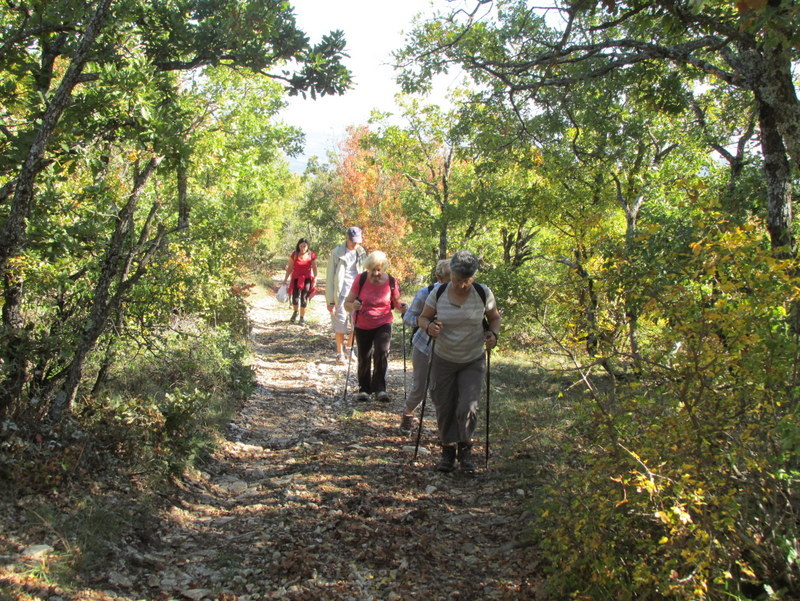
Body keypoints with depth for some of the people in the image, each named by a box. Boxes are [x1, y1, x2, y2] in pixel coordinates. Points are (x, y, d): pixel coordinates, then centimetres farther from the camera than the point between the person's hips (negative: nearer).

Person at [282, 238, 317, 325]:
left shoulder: (312, 255, -2)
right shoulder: (294, 255, -2)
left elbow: (314, 268, 3)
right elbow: (289, 267, 4)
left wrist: (315, 279, -3)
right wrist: (285, 279, 4)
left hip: (307, 279, 0)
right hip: (296, 278, 0)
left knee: (304, 297, 0)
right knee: (295, 297, -9)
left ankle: (302, 317, 15)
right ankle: (295, 312, 23)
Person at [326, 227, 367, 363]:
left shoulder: (361, 252, 5)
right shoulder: (337, 253, -8)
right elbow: (330, 278, -6)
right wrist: (330, 301, -8)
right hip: (341, 293, -4)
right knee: (340, 323, 2)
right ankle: (340, 353, 17)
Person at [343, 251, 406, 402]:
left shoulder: (391, 282, -13)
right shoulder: (361, 280, -15)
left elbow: (397, 302, 2)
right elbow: (347, 303, -13)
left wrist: (403, 307, -21)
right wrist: (353, 306, -36)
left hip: (383, 324, -1)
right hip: (362, 326, 1)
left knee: (382, 352, -19)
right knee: (364, 358, 11)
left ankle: (379, 389, -12)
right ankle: (364, 388, 29)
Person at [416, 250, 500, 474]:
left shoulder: (483, 293, -10)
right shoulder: (438, 294, -10)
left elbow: (495, 317, 7)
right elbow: (422, 318, 1)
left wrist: (493, 334, -14)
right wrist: (429, 326, -22)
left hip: (473, 361, -1)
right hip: (443, 360, 1)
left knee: (468, 407, -12)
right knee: (444, 408, 7)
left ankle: (465, 450, 13)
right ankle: (448, 451, 28)